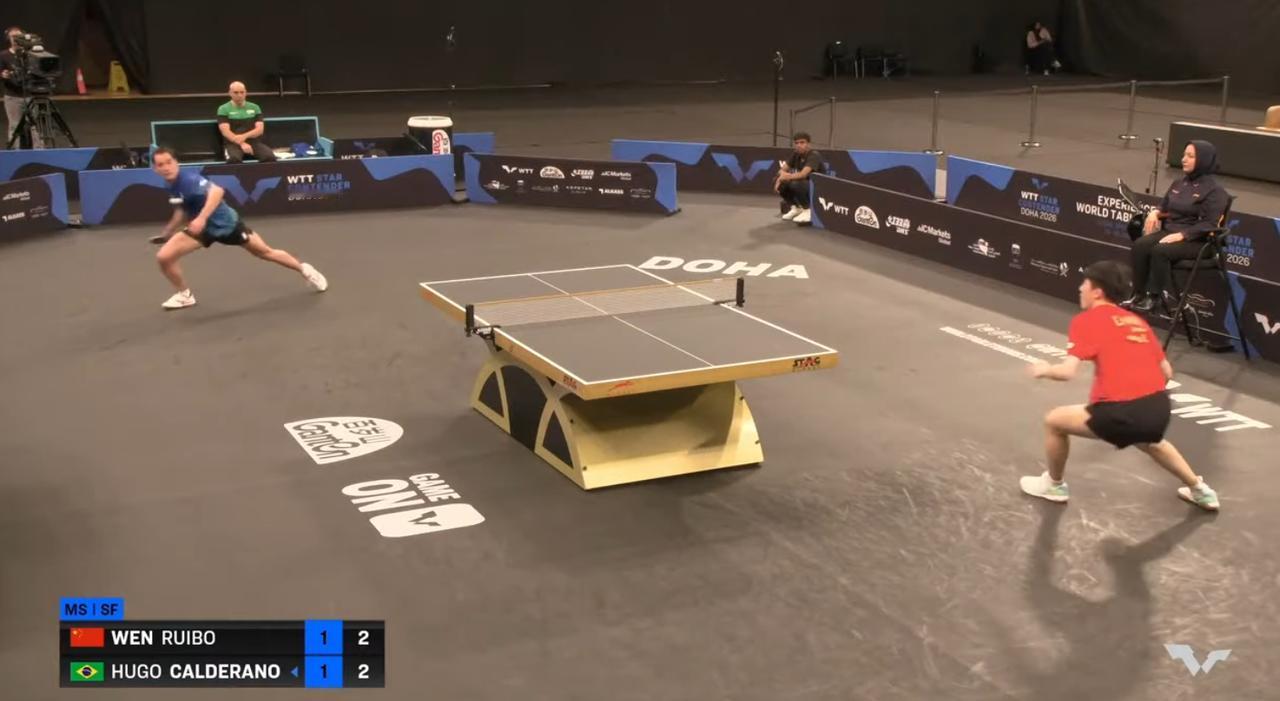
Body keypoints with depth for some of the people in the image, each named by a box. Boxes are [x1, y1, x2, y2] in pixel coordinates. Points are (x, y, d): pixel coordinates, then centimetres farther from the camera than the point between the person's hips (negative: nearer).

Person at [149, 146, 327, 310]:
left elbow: (217, 191, -43)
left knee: (265, 252, 9)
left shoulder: (189, 179, -27)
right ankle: (184, 295, 14)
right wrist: (167, 232, 22)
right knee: (164, 257, -8)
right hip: (202, 228, 6)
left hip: (226, 223, -6)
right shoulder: (172, 186, -3)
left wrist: (202, 218, -51)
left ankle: (304, 270, 32)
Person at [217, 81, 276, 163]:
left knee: (270, 157, -30)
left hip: (254, 142, 2)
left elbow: (260, 129, 4)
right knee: (234, 159, -39)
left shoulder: (254, 107, 15)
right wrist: (241, 143, -21)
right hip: (233, 143, -2)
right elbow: (226, 131, -6)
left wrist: (244, 136, -15)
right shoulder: (223, 109, 6)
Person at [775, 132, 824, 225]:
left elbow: (803, 174, -34)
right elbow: (782, 170, 3)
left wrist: (787, 176, -20)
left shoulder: (814, 155, -22)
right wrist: (781, 176, -20)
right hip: (804, 185, 7)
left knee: (795, 184, -34)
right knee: (777, 181, -5)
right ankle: (796, 207, 10)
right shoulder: (795, 154, 0)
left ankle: (808, 210, -11)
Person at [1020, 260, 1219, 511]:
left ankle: (1054, 485, 32)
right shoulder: (1138, 321, 19)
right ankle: (1200, 490, 50)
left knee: (1053, 421, 14)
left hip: (1121, 413, -7)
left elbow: (1067, 371, -10)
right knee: (1149, 441, 41)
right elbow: (1166, 373, 21)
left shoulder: (1086, 320, 1)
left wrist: (1044, 370, 11)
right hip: (1159, 408, 7)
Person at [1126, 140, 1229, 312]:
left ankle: (1154, 297, -20)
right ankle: (1138, 294, -20)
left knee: (1160, 251, -34)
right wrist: (1155, 212, -1)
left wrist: (1181, 235, -24)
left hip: (1195, 240, -6)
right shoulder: (1179, 183, 13)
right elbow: (1164, 206, 24)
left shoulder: (1214, 190, -8)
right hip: (1169, 231, 7)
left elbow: (1209, 225, -15)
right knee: (1140, 245, -23)